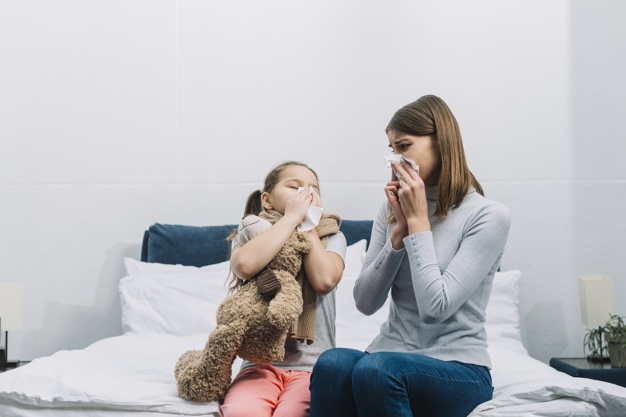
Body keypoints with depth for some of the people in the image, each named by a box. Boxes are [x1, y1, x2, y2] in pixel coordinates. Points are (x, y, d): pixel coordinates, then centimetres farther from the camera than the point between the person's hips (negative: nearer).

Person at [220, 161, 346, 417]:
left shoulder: (331, 237, 11)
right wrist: (292, 216, -8)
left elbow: (324, 280, -11)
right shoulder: (251, 233, 10)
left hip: (313, 367, 0)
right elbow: (245, 266, -16)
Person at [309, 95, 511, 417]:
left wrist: (418, 221, -12)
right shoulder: (393, 210, 10)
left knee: (376, 368, -35)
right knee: (332, 364, -30)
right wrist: (400, 229, -6)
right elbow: (365, 302, 2)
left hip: (457, 367, -4)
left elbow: (435, 308, -18)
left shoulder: (489, 216, -7)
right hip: (390, 356, 4)